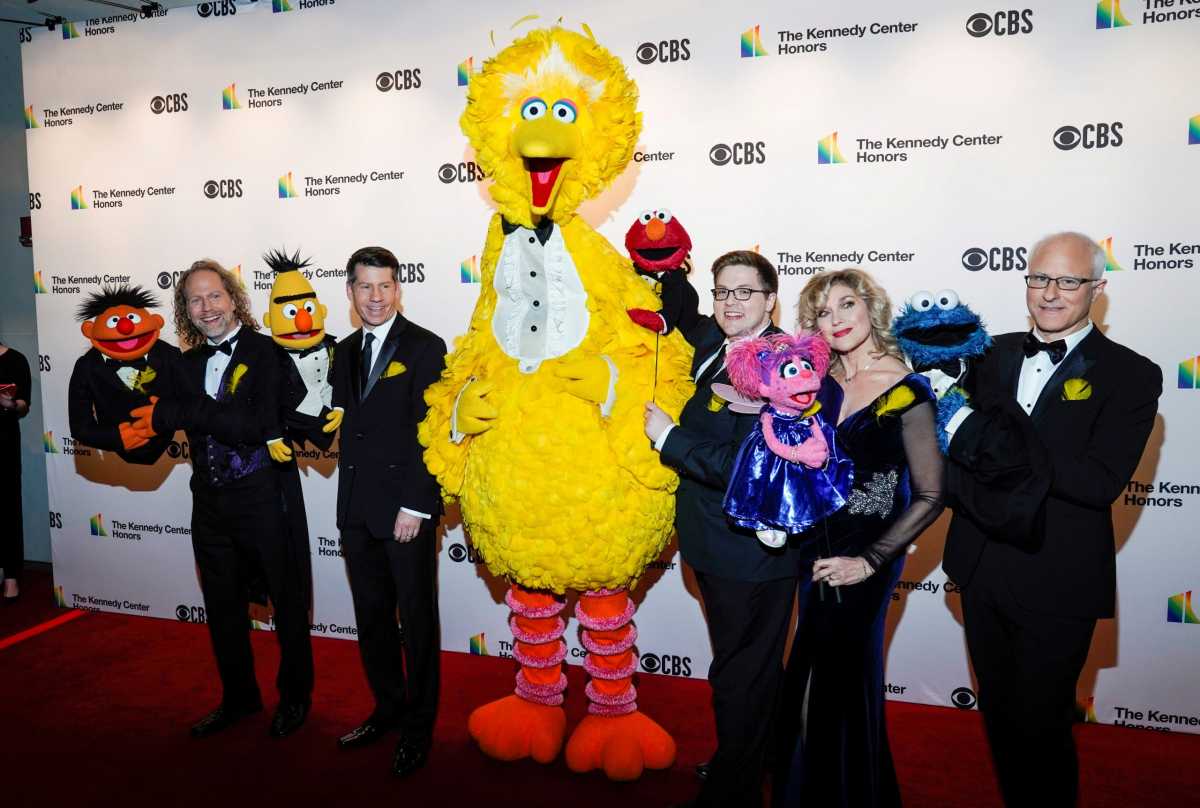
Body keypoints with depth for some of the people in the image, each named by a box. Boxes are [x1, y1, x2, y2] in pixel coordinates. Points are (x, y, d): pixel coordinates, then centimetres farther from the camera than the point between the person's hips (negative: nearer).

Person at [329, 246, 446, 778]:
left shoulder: (425, 348, -8)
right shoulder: (346, 351, 13)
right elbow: (345, 424, 16)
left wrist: (415, 508, -16)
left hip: (406, 510, -6)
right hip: (357, 509, 6)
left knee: (417, 618, 7)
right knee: (371, 616, 16)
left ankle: (418, 726, 22)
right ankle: (387, 708, 34)